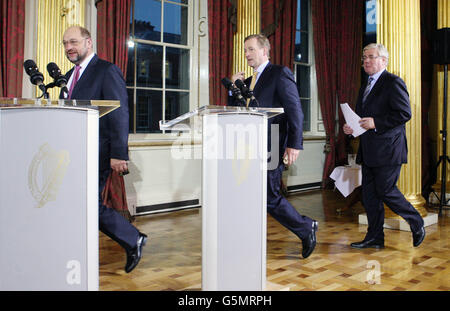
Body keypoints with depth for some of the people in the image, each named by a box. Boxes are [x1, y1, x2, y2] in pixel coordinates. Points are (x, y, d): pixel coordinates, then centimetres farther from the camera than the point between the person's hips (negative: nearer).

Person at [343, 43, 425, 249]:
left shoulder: (393, 82, -8)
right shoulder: (366, 86, 19)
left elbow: (405, 114, -15)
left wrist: (376, 123, -20)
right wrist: (352, 127, 5)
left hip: (387, 149, -8)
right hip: (369, 151, 9)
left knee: (386, 191, -4)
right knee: (369, 194, 8)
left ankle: (417, 224, 19)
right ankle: (375, 238, 18)